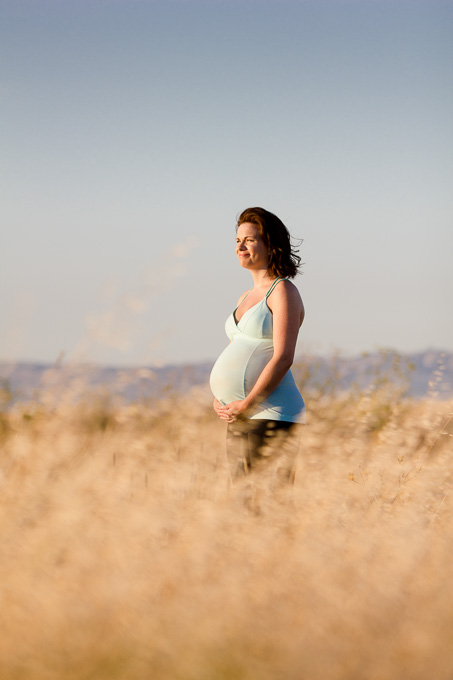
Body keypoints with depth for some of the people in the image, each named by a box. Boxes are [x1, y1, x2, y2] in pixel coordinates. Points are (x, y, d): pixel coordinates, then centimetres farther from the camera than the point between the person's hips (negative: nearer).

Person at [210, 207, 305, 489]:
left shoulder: (283, 291, -5)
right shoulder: (246, 298, 20)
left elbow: (283, 357, -15)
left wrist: (246, 404, -17)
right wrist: (219, 400, 6)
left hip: (273, 416, -9)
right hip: (239, 421, 9)